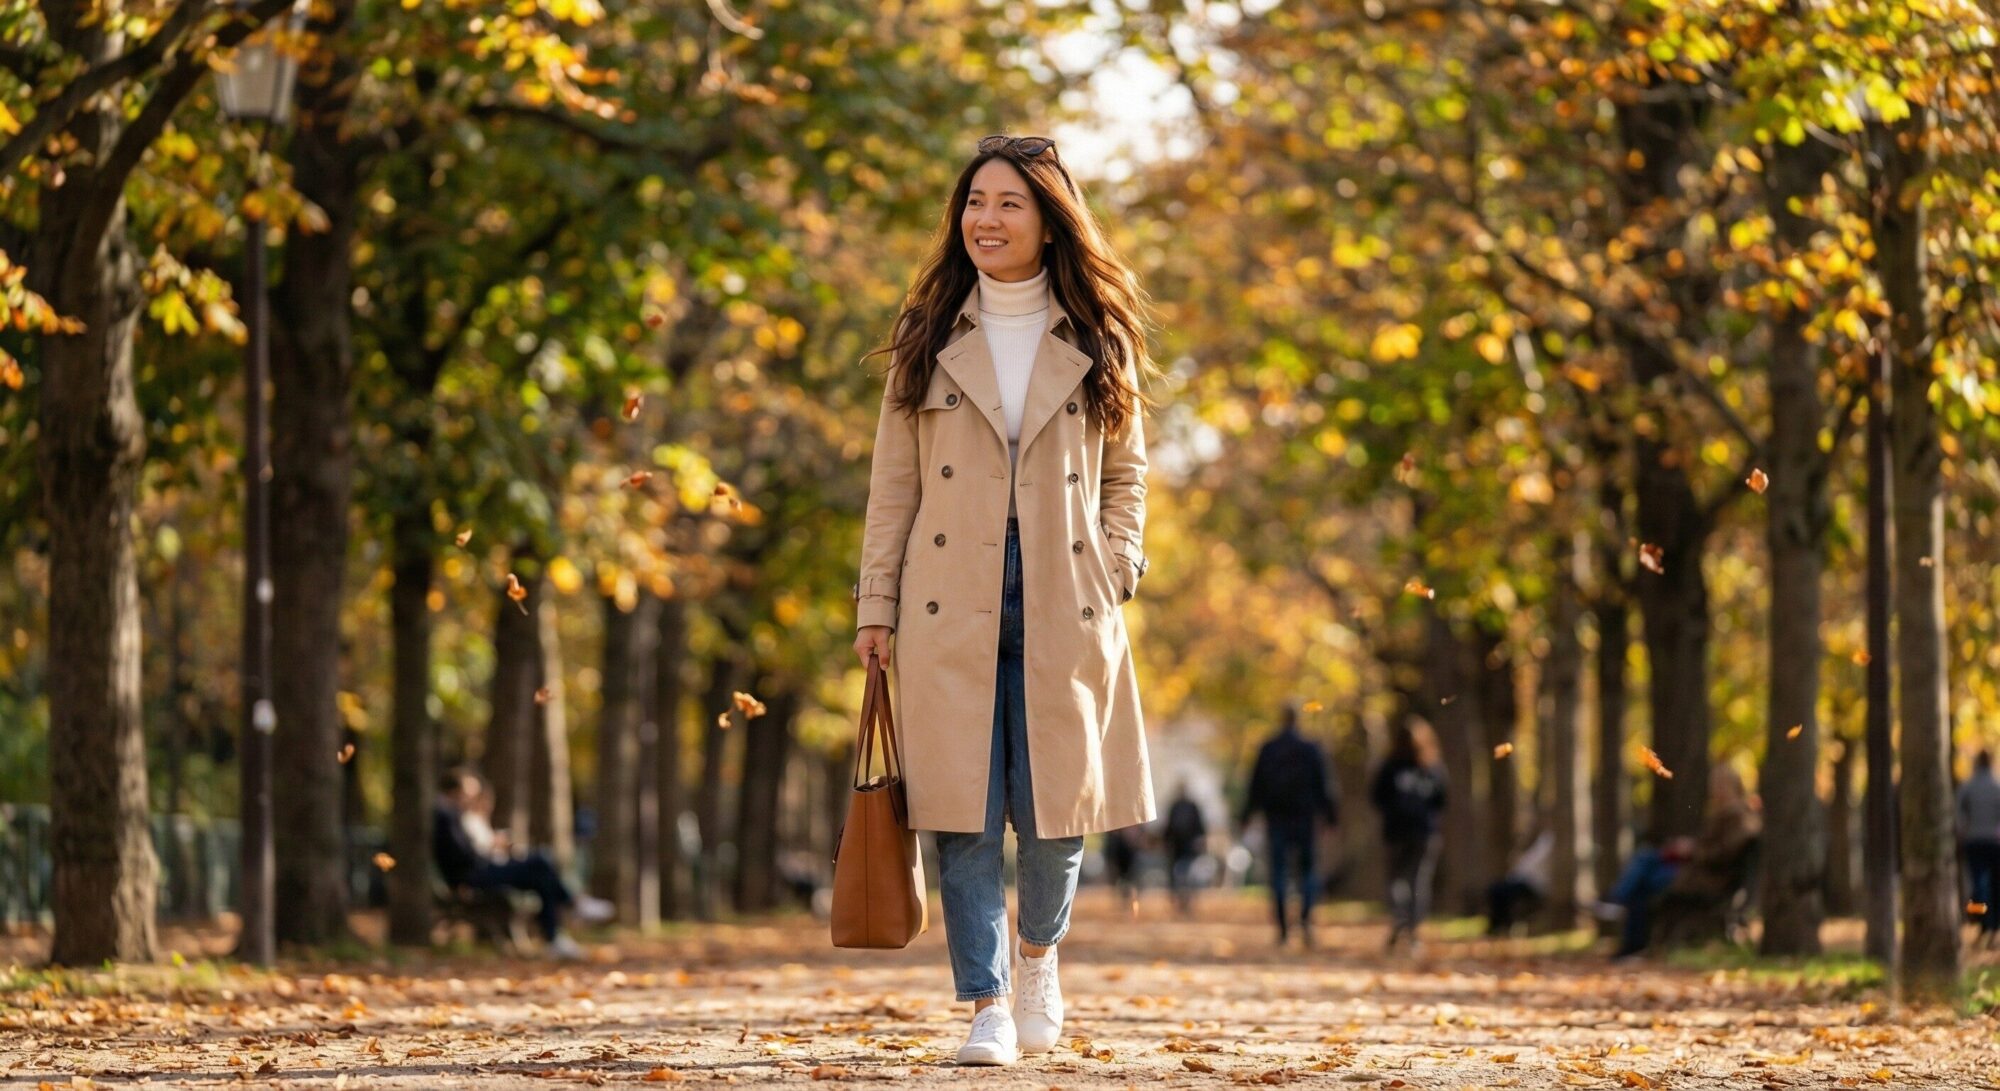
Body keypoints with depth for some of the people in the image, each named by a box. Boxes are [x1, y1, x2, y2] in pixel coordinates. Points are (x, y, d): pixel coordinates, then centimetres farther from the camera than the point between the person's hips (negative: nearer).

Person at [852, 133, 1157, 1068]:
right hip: (951, 605, 0)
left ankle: (1038, 948, 30)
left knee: (1058, 806, 1)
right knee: (964, 812, -5)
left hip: (1065, 606, 0)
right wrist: (876, 606, 2)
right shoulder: (930, 341, 7)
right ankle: (986, 1006, 0)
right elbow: (893, 485, 7)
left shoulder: (1098, 341, 8)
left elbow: (1125, 472, 14)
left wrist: (1115, 569, 0)